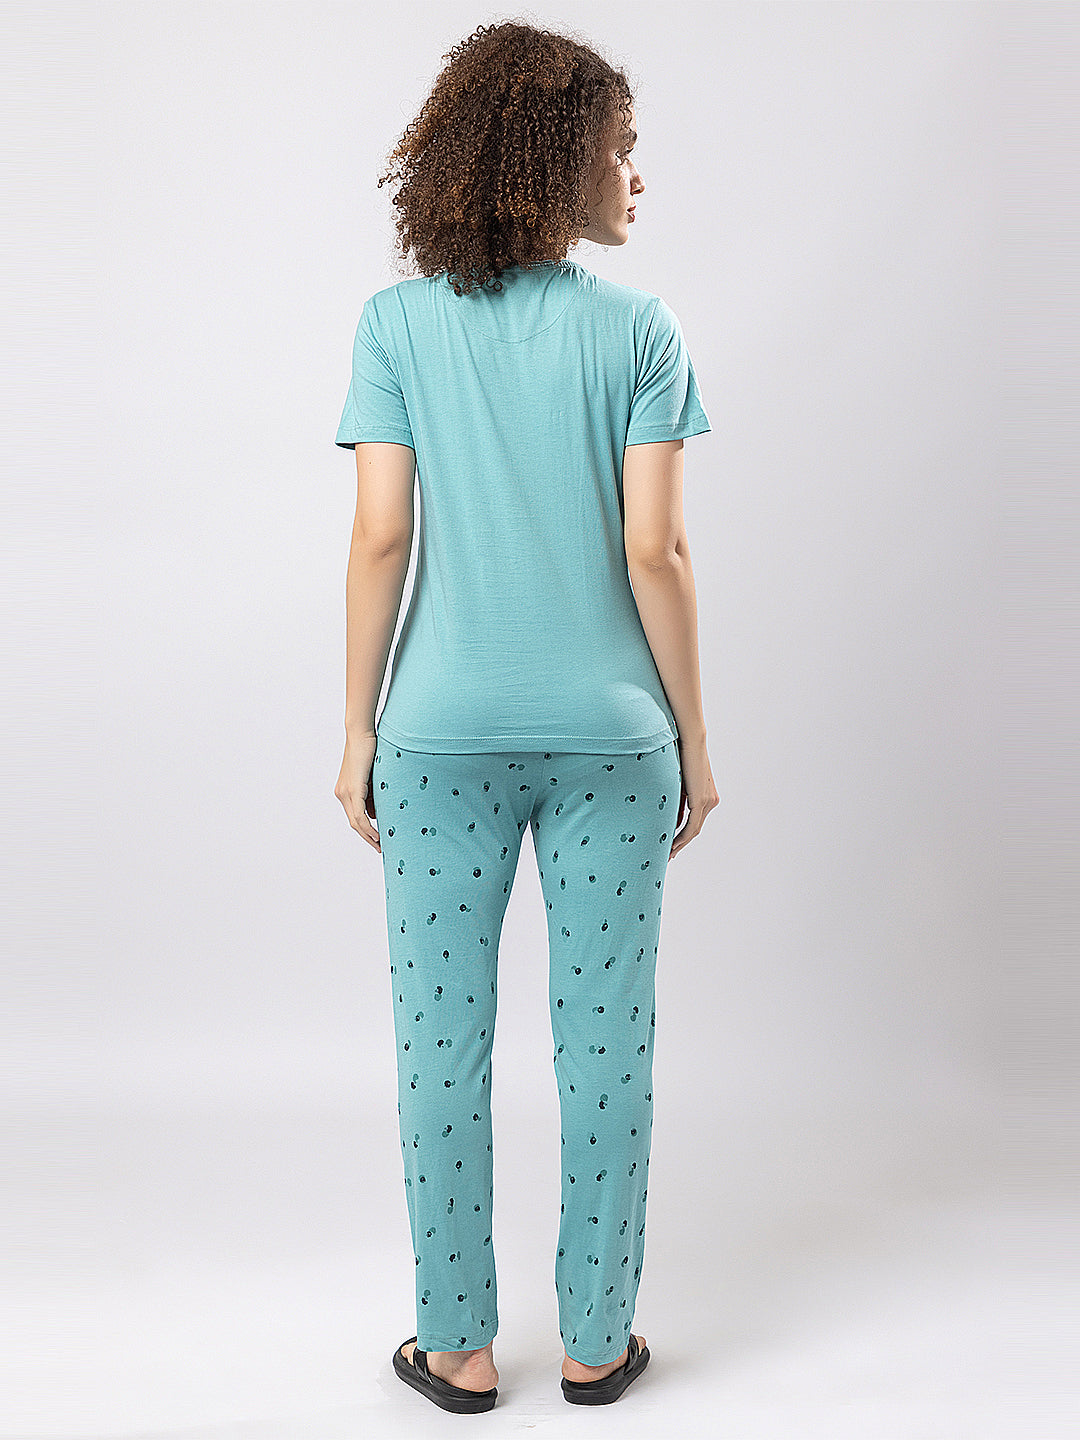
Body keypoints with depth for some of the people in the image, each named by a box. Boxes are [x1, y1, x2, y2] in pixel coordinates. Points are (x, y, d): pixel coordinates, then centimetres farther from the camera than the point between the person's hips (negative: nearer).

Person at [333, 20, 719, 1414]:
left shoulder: (398, 321, 0)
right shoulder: (640, 328, -2)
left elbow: (381, 538, -4)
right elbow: (654, 551, -6)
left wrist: (359, 730, 3)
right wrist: (693, 739, 3)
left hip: (445, 733, 0)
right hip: (609, 730, 0)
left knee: (442, 1042, 10)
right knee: (606, 1041, 10)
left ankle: (460, 1347, 20)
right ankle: (596, 1340, 23)